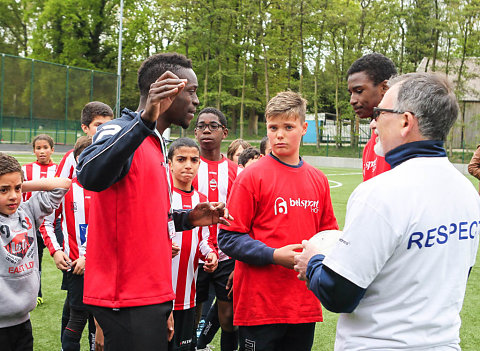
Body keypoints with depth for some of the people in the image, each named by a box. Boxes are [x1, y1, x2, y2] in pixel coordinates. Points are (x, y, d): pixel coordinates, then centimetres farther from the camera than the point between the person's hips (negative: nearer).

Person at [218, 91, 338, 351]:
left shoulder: (318, 180, 10)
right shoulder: (252, 176, -5)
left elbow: (327, 231, 21)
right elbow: (228, 239, -7)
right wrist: (274, 255, -18)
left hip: (305, 306, 5)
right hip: (259, 307, -5)